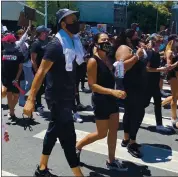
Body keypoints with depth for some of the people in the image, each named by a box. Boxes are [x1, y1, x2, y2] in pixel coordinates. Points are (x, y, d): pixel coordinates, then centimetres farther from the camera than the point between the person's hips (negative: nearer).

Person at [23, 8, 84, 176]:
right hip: (57, 97, -9)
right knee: (68, 136, -4)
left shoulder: (73, 42, 8)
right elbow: (41, 72, -20)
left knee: (54, 131, 17)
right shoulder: (56, 45, -17)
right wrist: (31, 99, -23)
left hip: (67, 95, 9)